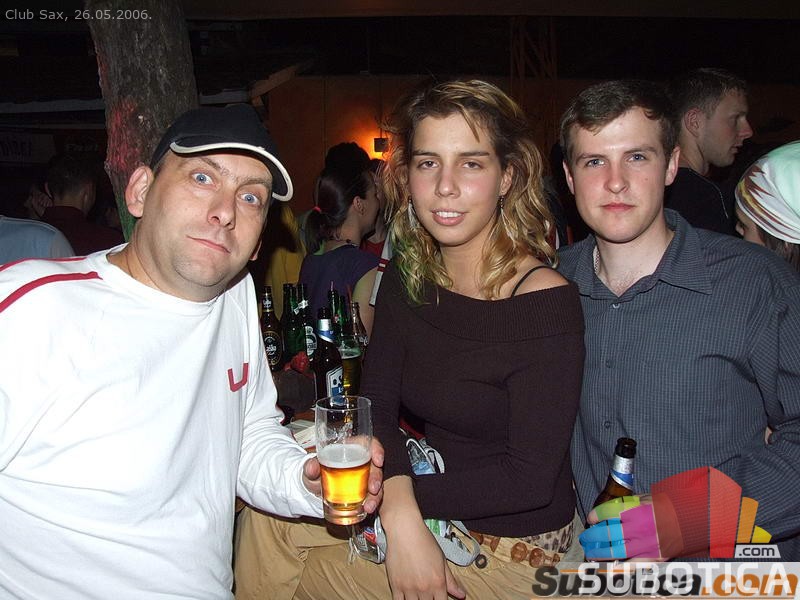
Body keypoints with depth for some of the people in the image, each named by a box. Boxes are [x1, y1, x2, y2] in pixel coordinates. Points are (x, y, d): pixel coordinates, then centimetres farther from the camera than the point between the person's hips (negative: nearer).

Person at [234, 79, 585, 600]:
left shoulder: (547, 304, -23)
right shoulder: (407, 279, -4)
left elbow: (530, 477, -22)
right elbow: (376, 406, -7)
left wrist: (395, 492, -20)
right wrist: (402, 511, -24)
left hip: (514, 545, -5)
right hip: (434, 511, 5)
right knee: (269, 515, -2)